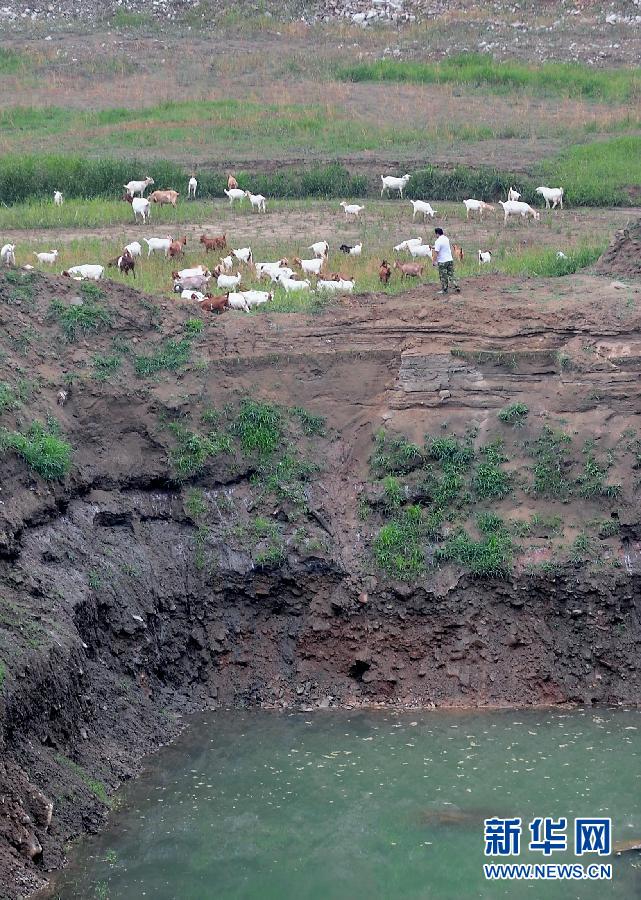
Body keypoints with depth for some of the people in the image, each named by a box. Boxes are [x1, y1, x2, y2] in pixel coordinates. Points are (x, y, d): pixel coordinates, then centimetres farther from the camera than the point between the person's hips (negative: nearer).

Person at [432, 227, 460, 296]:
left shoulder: (438, 241, -18)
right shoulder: (446, 239, 6)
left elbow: (436, 252, -22)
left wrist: (434, 261, -14)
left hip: (442, 262, -6)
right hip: (450, 260, 6)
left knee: (443, 276, 5)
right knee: (451, 274, 11)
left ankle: (444, 289, 12)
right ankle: (456, 287, 5)